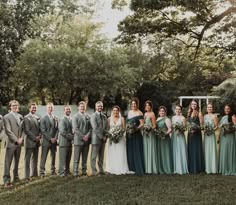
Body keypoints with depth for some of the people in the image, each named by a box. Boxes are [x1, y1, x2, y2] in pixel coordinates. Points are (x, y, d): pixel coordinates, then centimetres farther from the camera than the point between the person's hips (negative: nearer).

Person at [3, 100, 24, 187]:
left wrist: (21, 138, -3)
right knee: (8, 162, -4)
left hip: (19, 143, 6)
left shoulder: (20, 116, 12)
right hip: (11, 143, -6)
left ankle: (16, 177, 26)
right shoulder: (7, 117, -7)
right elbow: (8, 131, -13)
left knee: (17, 161, 15)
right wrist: (16, 140, -14)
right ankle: (6, 181, -1)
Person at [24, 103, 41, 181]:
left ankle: (34, 173, 21)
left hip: (37, 141, 6)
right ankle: (27, 176, -1)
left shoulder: (38, 117, 13)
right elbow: (27, 130, -12)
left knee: (35, 158, 12)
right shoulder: (26, 118, -6)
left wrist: (39, 136, -4)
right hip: (29, 141, -6)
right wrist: (34, 138, -14)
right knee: (27, 159, -3)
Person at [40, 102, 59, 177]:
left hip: (54, 141, 4)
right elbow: (43, 131, -9)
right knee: (43, 157, -3)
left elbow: (57, 129, 9)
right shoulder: (43, 118, -4)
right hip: (46, 141, -4)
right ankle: (42, 172, 1)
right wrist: (50, 138, -13)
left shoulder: (56, 118, 9)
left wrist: (55, 138, -5)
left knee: (53, 156, 11)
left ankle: (53, 171, 21)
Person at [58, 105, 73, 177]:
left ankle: (67, 171, 22)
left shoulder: (71, 119, 13)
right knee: (63, 158, -2)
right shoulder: (62, 120, -10)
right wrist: (72, 137, -13)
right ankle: (62, 173, 5)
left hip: (70, 142, 7)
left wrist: (73, 137, 1)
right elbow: (62, 131, -18)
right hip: (64, 142, -7)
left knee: (68, 158, 12)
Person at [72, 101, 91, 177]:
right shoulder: (75, 116, -1)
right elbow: (75, 129, -10)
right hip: (78, 140, -4)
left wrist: (87, 136, -8)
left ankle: (84, 172, 17)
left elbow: (90, 128, 9)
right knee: (76, 158, -1)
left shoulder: (88, 117, 13)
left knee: (85, 158, 10)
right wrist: (83, 137, -15)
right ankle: (75, 172, 4)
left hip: (87, 140, 5)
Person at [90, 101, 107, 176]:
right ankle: (93, 171, 4)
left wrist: (105, 136, 2)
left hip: (103, 139, 6)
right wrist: (101, 137, -13)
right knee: (94, 156, -1)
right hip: (96, 139, -6)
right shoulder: (93, 116, -7)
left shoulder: (104, 116, 15)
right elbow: (95, 128, -14)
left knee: (101, 156, 11)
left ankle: (101, 170, 18)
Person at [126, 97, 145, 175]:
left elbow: (142, 124, -14)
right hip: (129, 134, 7)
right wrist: (127, 129, 10)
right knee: (130, 152, 9)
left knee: (137, 152, -3)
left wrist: (136, 129, -24)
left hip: (136, 135, -7)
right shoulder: (129, 112, 13)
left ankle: (139, 169, 3)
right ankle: (131, 168, 17)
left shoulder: (139, 113, -9)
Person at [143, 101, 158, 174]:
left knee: (151, 150, -5)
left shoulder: (152, 114, -8)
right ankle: (147, 168, 15)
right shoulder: (145, 114, 14)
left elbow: (154, 125, -10)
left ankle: (152, 169, 0)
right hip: (145, 134, 8)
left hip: (150, 134, -8)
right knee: (146, 150, 9)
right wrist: (143, 129, 2)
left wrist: (150, 129, -24)